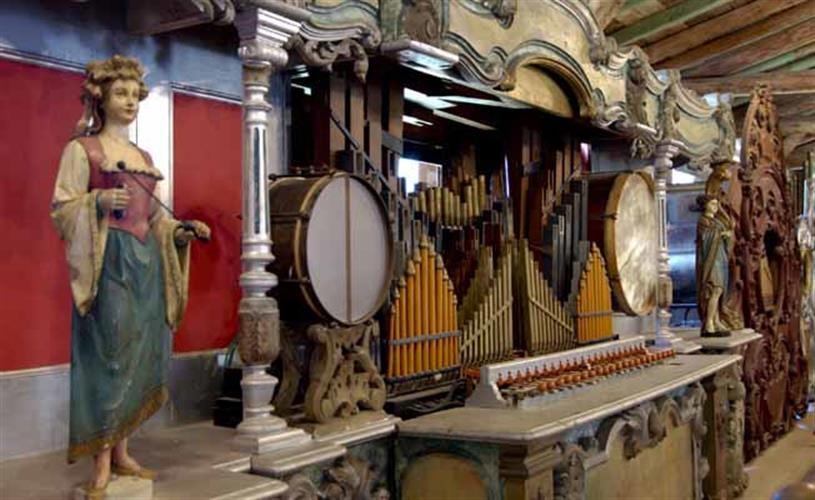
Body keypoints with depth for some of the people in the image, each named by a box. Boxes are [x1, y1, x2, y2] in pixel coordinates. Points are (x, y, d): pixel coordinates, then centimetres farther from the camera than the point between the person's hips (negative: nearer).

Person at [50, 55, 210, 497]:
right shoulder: (81, 149, 0)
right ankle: (102, 462, 0)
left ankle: (121, 452, 16)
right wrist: (99, 202, -22)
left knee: (140, 356, 6)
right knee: (110, 356, -8)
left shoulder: (143, 157, 19)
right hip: (108, 263, -7)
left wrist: (182, 230, 4)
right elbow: (62, 209, -5)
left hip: (146, 264, 7)